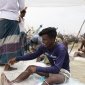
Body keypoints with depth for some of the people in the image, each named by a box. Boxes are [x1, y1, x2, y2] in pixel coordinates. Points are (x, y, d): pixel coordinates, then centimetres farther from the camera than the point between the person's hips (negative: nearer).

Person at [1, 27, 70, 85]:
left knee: (52, 78, -41)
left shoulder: (61, 49, -28)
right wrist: (17, 59, 0)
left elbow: (57, 69, -35)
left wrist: (37, 69, -36)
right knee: (30, 67, -6)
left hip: (63, 72, -7)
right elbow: (33, 55, 7)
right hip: (53, 70, 8)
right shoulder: (44, 47, -7)